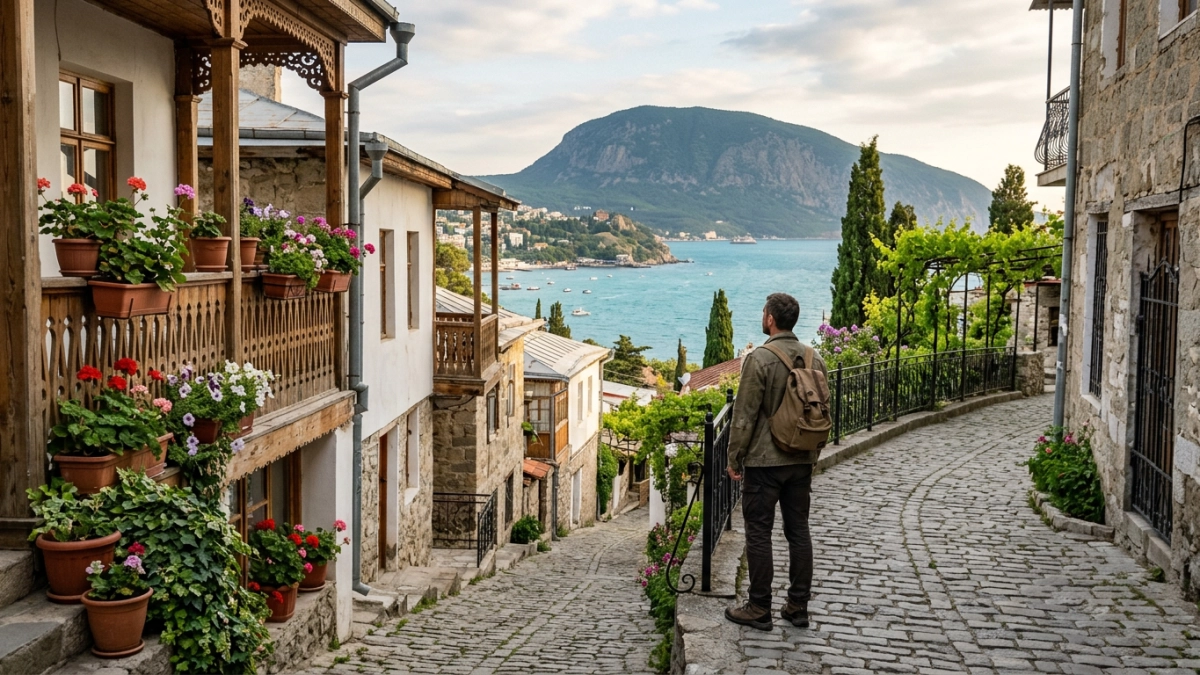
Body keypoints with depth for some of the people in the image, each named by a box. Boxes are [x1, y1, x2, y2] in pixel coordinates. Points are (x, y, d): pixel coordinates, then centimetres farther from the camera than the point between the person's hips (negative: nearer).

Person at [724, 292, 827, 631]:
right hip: (801, 461, 6)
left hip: (764, 461, -6)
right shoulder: (814, 359, 6)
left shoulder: (759, 359, -14)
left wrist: (735, 458, -3)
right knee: (798, 531, 12)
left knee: (759, 534, 2)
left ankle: (759, 610, 7)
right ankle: (798, 607, 18)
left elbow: (745, 415, -14)